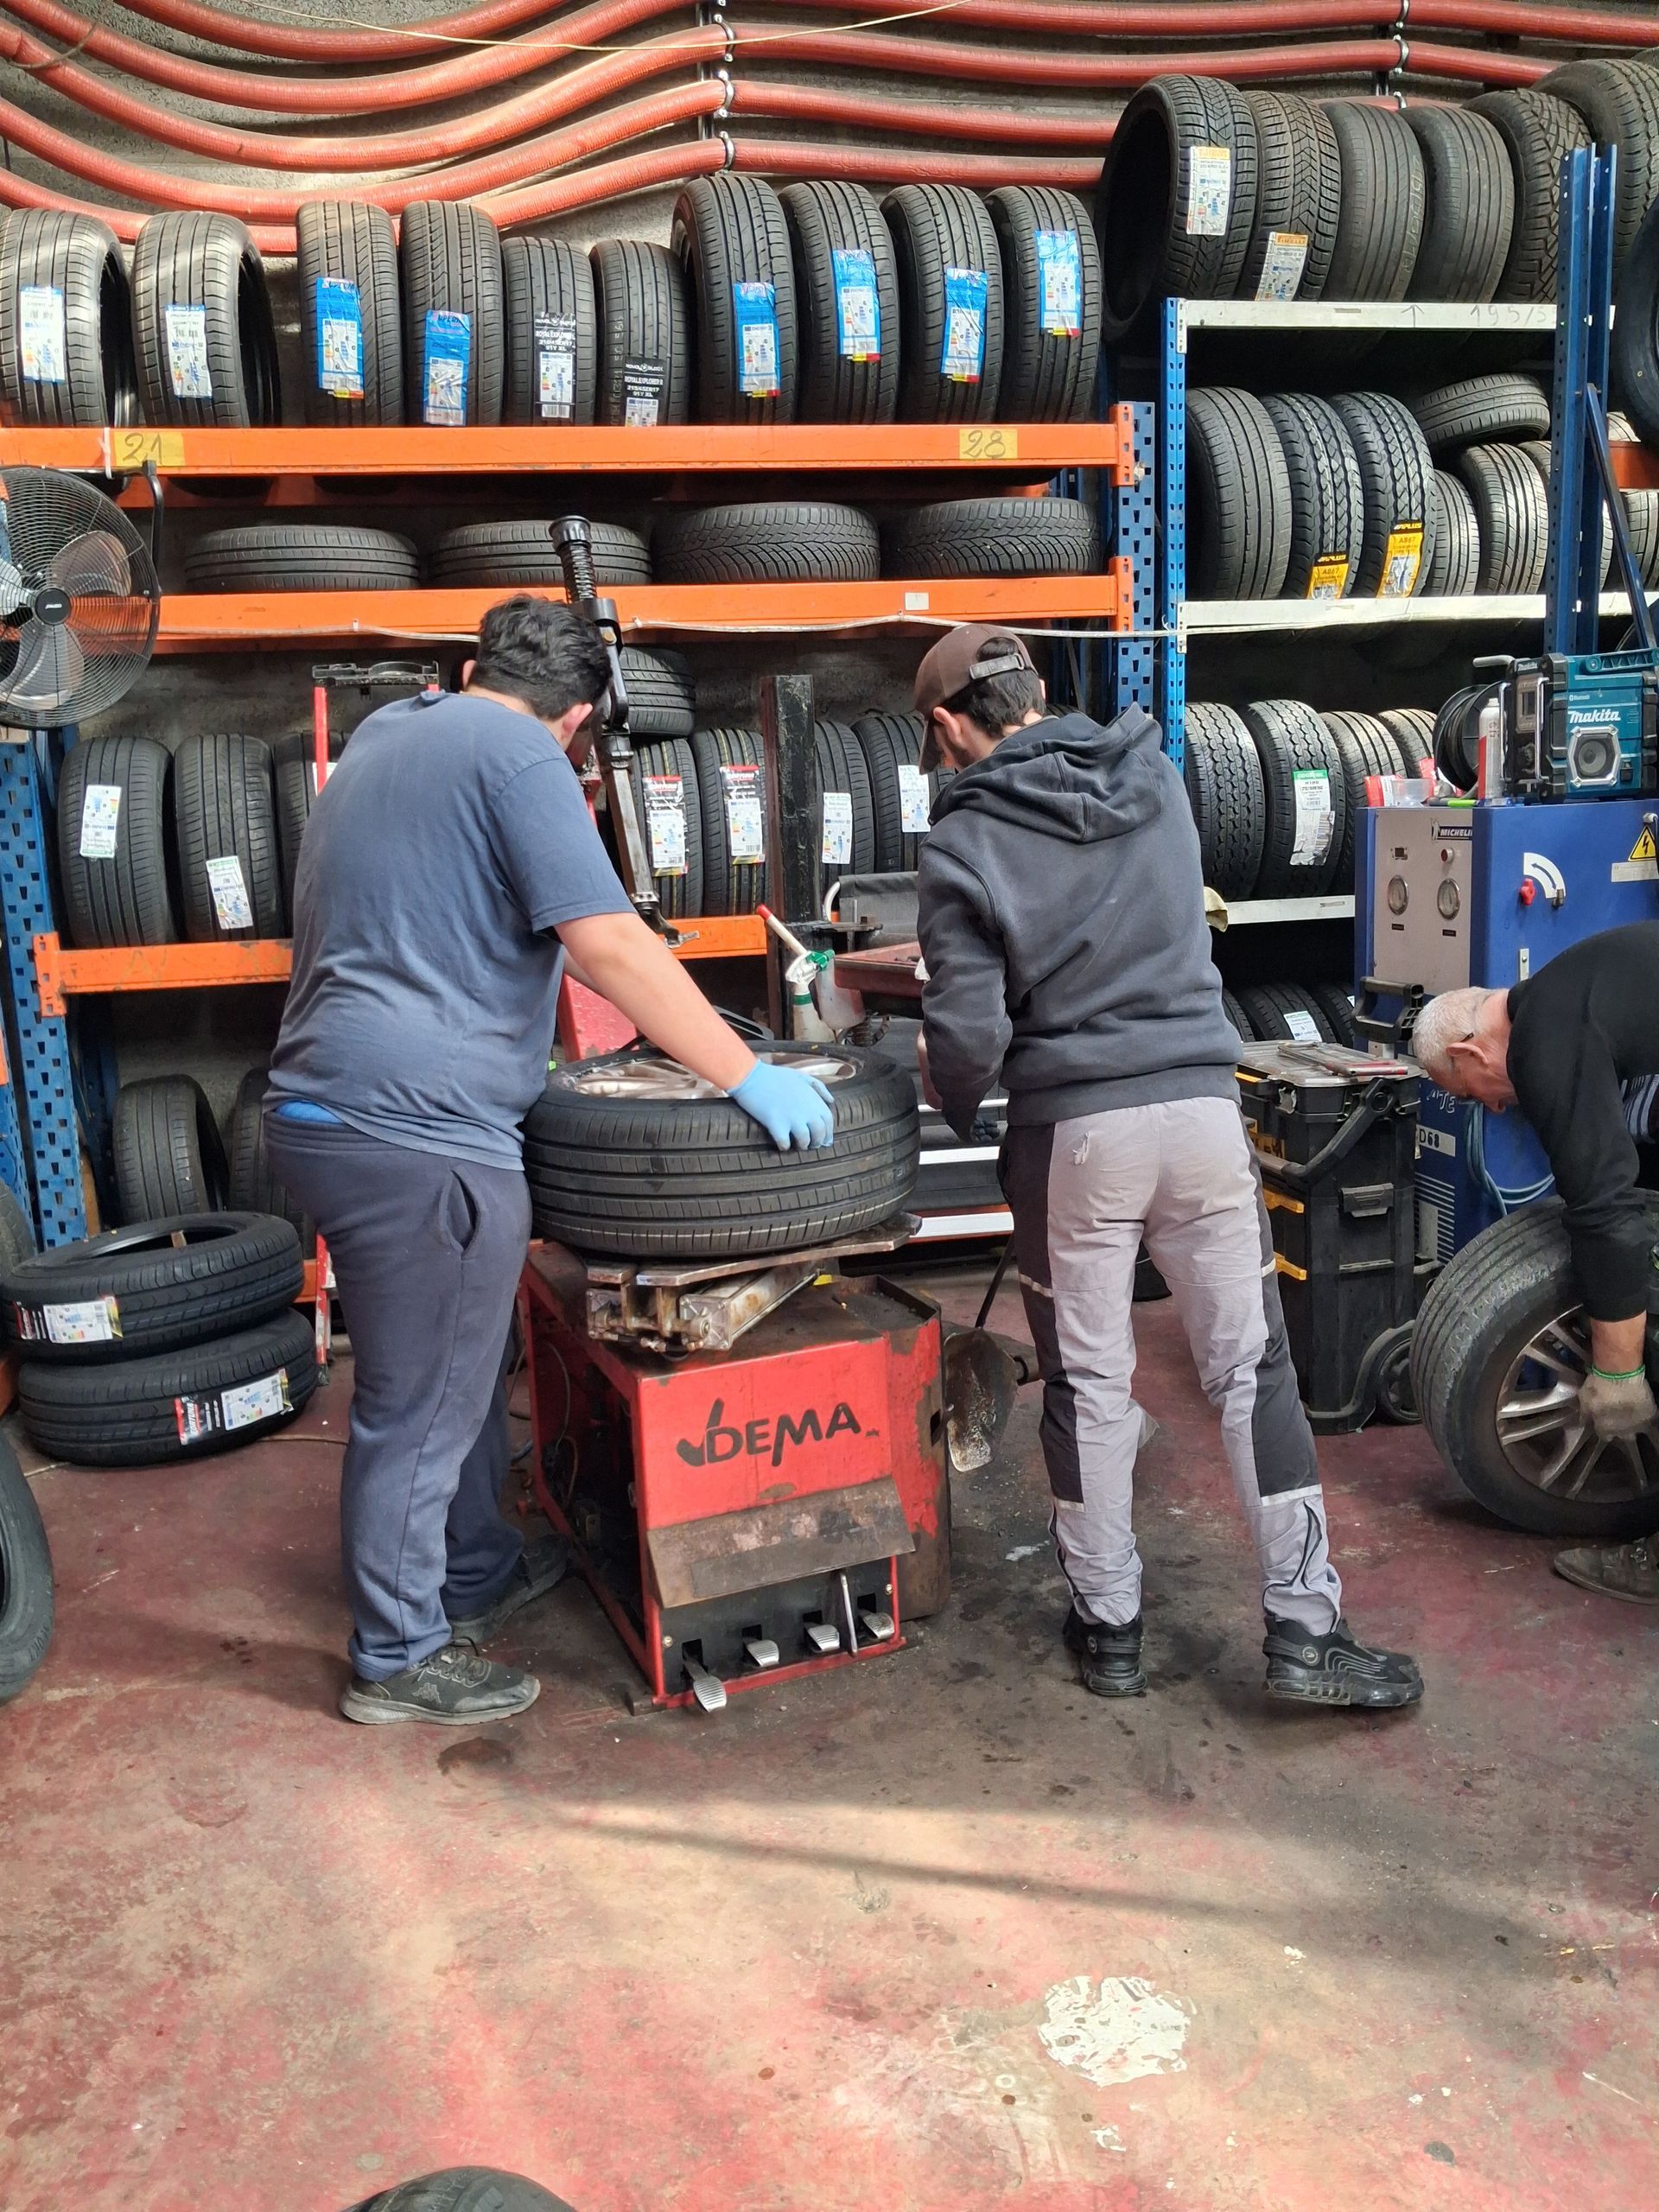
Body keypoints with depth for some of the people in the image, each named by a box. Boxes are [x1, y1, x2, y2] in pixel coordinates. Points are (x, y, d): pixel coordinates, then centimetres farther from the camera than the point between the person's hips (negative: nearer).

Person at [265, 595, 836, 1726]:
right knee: (421, 1409, 4)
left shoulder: (387, 730, 18)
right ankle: (399, 1659, 19)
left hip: (325, 1109, 10)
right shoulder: (520, 755, -11)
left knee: (458, 1372, 24)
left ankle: (480, 1571, 41)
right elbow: (610, 944, -19)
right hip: (419, 1129, -10)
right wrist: (750, 1077, -14)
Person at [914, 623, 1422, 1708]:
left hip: (1072, 1130, -3)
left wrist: (957, 1115, 11)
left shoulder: (963, 843, -6)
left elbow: (968, 1034, -12)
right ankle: (1306, 1629, 12)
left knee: (1089, 1384, 11)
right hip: (1202, 1105, 3)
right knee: (1254, 1369, 9)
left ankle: (1109, 1626, 22)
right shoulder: (1157, 780, 8)